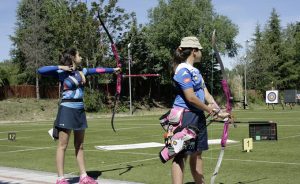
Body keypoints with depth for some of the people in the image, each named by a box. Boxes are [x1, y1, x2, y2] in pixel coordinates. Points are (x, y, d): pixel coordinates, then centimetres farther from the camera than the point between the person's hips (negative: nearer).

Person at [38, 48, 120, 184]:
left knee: (80, 146, 11)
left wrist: (113, 69, 34)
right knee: (63, 145, -3)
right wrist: (60, 67, -19)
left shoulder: (82, 71, 10)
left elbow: (97, 70, 24)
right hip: (67, 110, -7)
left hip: (79, 110, 7)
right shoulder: (61, 72, -8)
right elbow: (40, 70, -18)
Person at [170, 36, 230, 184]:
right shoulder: (183, 70, -14)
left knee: (197, 153, 16)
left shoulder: (195, 71, 17)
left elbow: (206, 93, 15)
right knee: (182, 154, -10)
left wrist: (219, 112, 7)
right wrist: (208, 109, -6)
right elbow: (190, 97, -19)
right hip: (185, 116, -9)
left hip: (198, 116, 10)